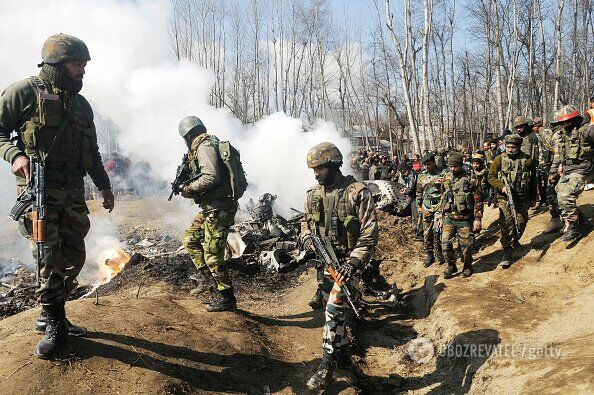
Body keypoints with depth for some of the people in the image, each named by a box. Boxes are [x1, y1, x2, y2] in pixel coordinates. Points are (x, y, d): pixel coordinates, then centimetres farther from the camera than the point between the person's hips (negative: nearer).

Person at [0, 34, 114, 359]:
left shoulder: (81, 104, 16)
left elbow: (92, 151, 21)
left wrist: (104, 185, 20)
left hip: (73, 194, 6)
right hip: (39, 191, -6)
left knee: (74, 258, 8)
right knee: (49, 261, -4)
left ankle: (49, 315, 26)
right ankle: (54, 325, 13)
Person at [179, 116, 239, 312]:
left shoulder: (205, 147, -13)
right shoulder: (208, 145, 18)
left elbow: (211, 177, -26)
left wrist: (191, 188, -12)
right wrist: (191, 189, 13)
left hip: (218, 209, -11)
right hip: (212, 208, 11)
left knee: (212, 254, -5)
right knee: (189, 238, 20)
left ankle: (227, 298, 6)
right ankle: (206, 277, 21)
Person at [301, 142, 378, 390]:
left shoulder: (357, 193, -14)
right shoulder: (313, 193, 4)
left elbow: (369, 233, -15)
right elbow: (305, 221, 18)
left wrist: (353, 263, -23)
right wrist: (307, 238, -4)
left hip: (347, 259, -6)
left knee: (334, 308, -12)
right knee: (334, 307, 16)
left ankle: (328, 365, -2)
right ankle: (342, 351, 35)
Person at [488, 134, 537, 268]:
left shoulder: (527, 160, 2)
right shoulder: (499, 160, -2)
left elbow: (533, 181, 10)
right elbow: (491, 177, 0)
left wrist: (533, 199, 13)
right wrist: (502, 187, -16)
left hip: (522, 198, 2)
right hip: (505, 198, -2)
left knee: (521, 222, 12)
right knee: (506, 224, -9)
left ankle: (515, 240, 41)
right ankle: (507, 252, -6)